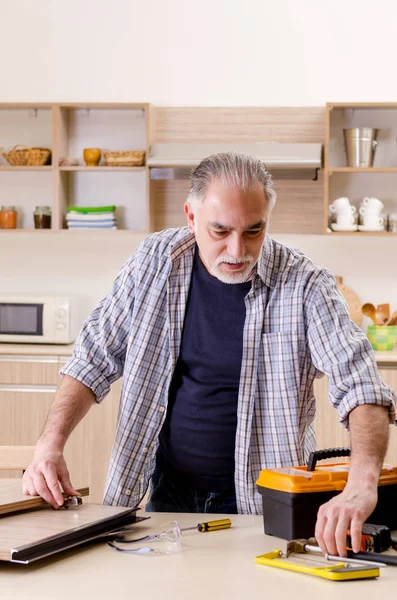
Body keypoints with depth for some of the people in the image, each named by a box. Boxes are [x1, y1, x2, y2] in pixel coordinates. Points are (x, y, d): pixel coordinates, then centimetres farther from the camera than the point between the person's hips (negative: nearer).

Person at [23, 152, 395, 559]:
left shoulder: (303, 285, -12)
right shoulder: (155, 262, -3)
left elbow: (359, 384, -22)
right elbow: (94, 360, 4)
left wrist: (362, 484, -40)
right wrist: (50, 445, -10)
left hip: (261, 505, -2)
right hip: (169, 494, 2)